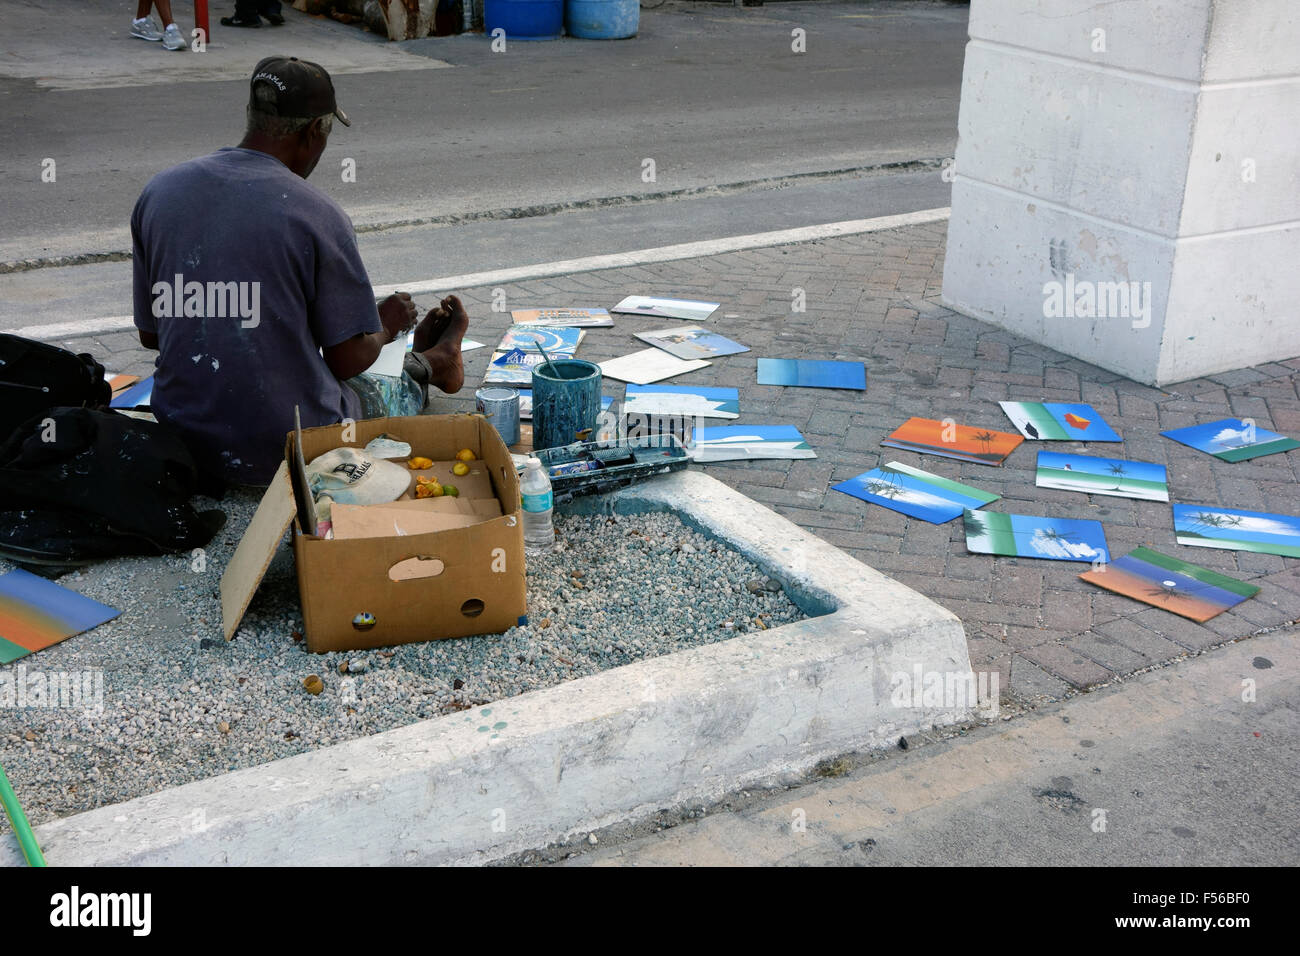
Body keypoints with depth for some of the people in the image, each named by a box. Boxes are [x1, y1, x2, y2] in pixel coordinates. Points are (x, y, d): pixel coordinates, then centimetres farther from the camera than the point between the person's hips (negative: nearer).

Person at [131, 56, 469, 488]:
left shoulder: (158, 192, -2)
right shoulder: (317, 214, -17)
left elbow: (150, 334, 8)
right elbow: (347, 359, -12)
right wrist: (386, 326, 11)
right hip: (289, 449, -6)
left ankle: (423, 363, 54)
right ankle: (431, 363, 53)